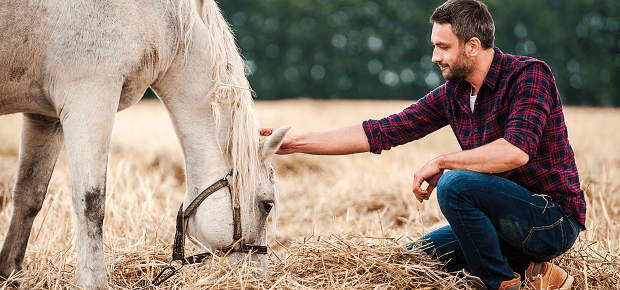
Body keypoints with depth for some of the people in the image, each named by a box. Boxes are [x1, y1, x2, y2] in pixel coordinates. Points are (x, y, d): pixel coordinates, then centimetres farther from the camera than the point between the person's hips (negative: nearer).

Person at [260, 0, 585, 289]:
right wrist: (292, 143, 1)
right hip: (510, 219, 8)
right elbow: (381, 132, 5)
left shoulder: (528, 74, -16)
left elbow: (516, 151, -31)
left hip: (554, 220, -8)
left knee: (455, 184, -27)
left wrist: (441, 163, -20)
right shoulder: (451, 95, 5)